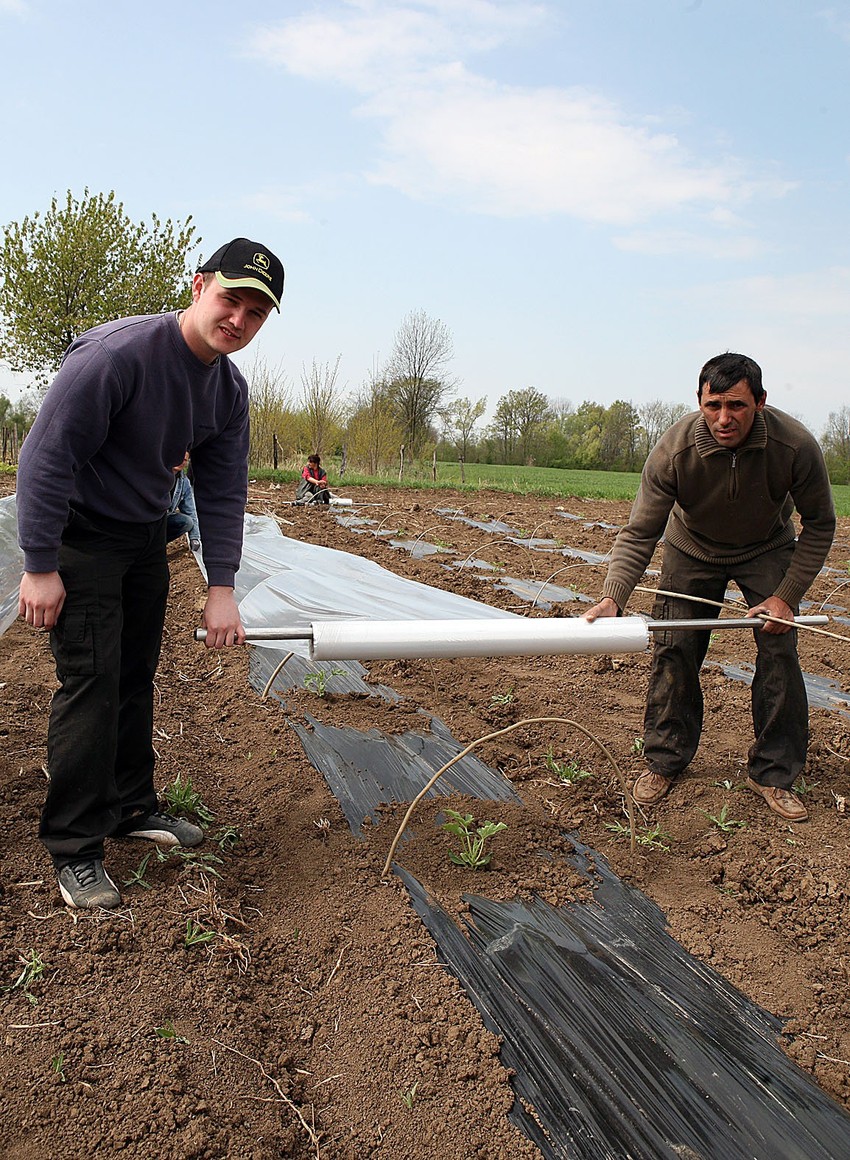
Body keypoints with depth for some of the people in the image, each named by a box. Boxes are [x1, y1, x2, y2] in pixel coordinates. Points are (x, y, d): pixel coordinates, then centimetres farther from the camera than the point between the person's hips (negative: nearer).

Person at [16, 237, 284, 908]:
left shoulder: (230, 390, -2)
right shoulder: (117, 354, -26)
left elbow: (223, 492, 0)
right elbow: (47, 455, -24)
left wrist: (222, 589, -5)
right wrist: (40, 567, -22)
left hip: (145, 537, 7)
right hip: (79, 536, -7)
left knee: (136, 677, 12)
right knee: (92, 683, -9)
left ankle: (131, 807, 28)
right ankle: (74, 849, 4)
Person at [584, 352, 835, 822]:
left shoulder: (796, 445, -30)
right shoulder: (673, 449, -32)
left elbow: (819, 525, -14)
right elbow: (639, 533, -26)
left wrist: (788, 596, -19)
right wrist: (612, 596, -40)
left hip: (767, 550, 0)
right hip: (692, 549, 0)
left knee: (779, 651, -9)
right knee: (673, 649, -5)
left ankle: (773, 773, 8)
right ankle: (664, 761, 13)